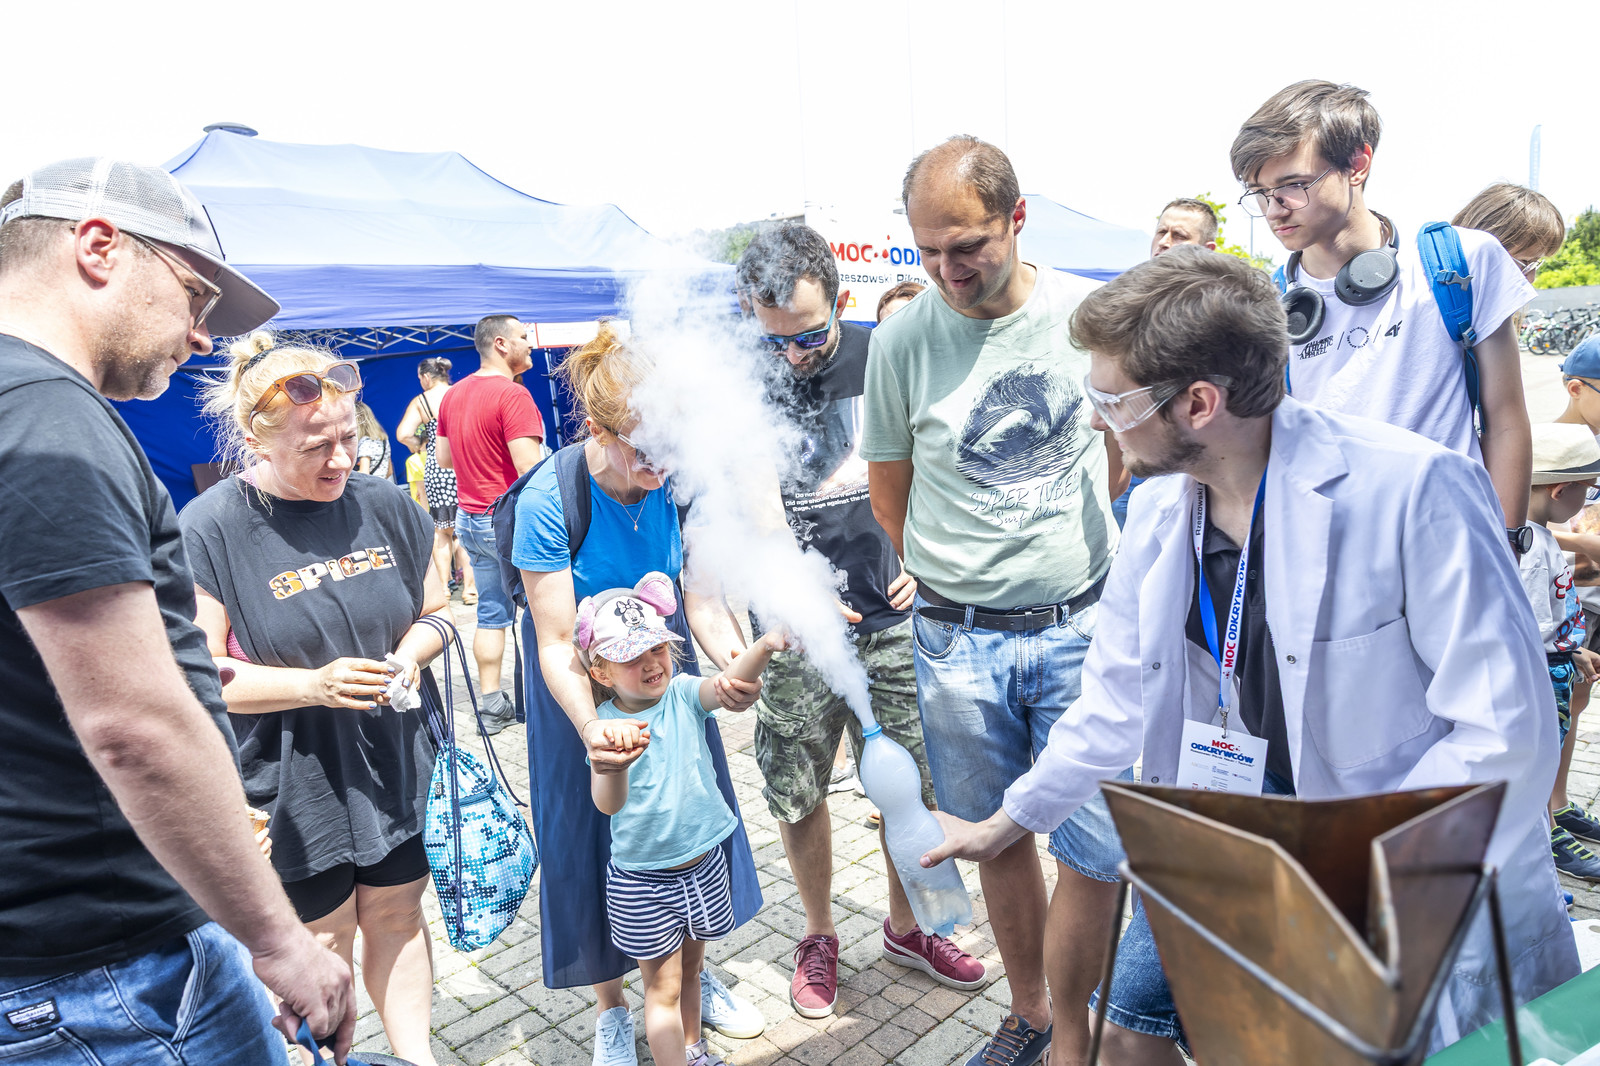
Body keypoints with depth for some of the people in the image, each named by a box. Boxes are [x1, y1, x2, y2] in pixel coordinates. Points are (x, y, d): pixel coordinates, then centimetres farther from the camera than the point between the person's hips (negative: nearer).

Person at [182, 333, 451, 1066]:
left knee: (397, 917, 18)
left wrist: (409, 653, -11)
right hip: (291, 784, -4)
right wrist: (312, 685, -24)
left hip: (393, 763, 4)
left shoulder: (381, 503, -1)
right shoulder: (207, 530, -14)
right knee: (320, 943, 12)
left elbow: (436, 610, 10)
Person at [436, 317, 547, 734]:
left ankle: (492, 705, 16)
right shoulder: (513, 395, -16)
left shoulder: (452, 395, 11)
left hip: (468, 518, 8)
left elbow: (443, 458, 20)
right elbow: (530, 469, -23)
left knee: (490, 613, 12)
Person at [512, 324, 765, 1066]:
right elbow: (557, 645, -27)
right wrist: (591, 729, -44)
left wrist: (732, 664, -39)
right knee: (595, 834, 8)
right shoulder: (550, 500, -29)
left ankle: (693, 975, 40)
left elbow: (701, 596, -18)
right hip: (582, 683, -3)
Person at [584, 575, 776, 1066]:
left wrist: (766, 646, -53)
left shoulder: (684, 694, -11)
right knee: (662, 986, 8)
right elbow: (607, 803, -35)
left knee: (690, 968, 24)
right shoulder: (607, 725, -19)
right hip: (642, 881, -4)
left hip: (703, 865, 4)